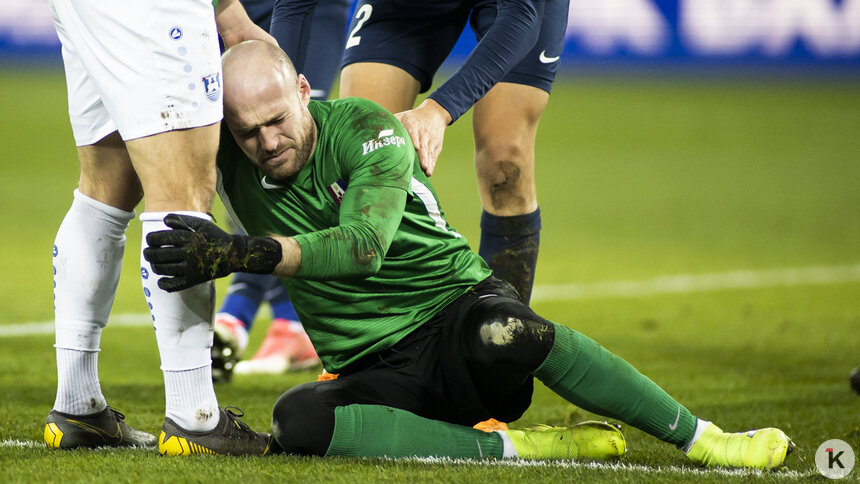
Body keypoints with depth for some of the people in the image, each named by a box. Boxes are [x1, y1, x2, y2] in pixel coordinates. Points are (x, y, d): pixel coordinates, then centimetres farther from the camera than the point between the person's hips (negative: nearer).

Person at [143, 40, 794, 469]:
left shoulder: (363, 129, -9)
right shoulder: (232, 159, 1)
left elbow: (363, 246, -25)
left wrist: (241, 252, -37)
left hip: (458, 311, -3)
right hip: (377, 374, 3)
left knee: (500, 334, -41)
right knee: (296, 421, -33)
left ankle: (703, 438, -27)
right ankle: (515, 447, -27)